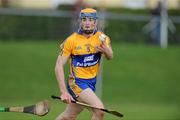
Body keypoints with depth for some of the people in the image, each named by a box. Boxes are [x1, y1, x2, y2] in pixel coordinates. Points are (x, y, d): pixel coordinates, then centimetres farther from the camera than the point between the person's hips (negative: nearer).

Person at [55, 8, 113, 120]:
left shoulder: (102, 38, -2)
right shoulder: (71, 40, -12)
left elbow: (110, 57, -15)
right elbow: (59, 66, -12)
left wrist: (106, 50, -41)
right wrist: (64, 92, -21)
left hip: (92, 82, 5)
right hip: (77, 82, -5)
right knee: (99, 110, -23)